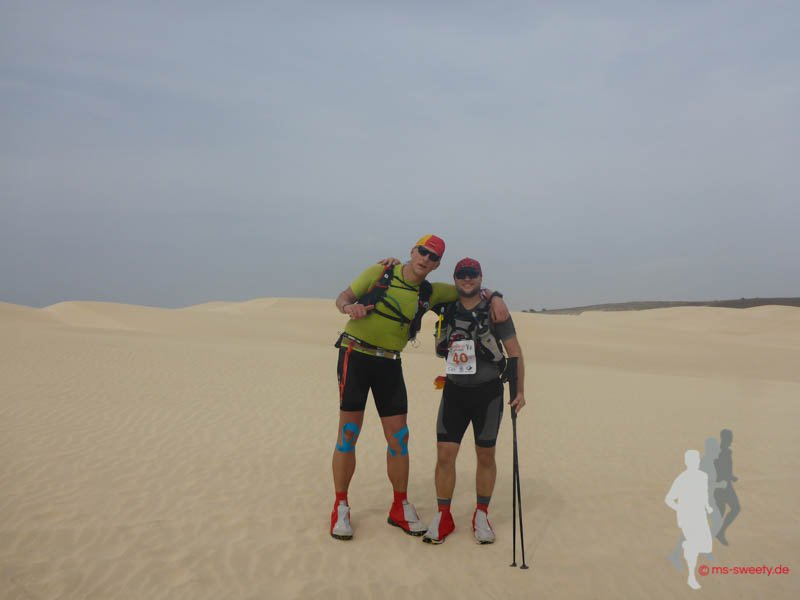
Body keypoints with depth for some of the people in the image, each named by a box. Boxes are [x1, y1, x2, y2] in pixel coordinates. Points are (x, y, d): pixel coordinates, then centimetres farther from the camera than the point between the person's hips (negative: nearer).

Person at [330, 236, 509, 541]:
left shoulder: (429, 293, 7)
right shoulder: (379, 272, -2)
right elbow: (343, 296, 2)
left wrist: (495, 298, -2)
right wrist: (349, 307, -21)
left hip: (390, 364, 4)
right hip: (355, 355, -4)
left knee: (398, 436, 4)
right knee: (348, 433, -2)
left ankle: (400, 508, 20)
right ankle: (340, 508, 11)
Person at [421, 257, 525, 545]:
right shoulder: (447, 308, 0)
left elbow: (515, 351, -4)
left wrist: (520, 390, -10)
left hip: (488, 392, -2)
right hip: (454, 391, 2)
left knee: (485, 456, 9)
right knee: (445, 454, -2)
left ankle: (481, 516, 24)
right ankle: (443, 517, 12)